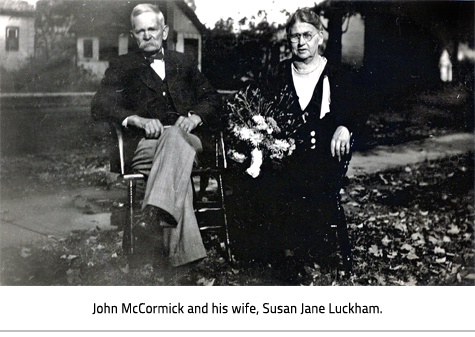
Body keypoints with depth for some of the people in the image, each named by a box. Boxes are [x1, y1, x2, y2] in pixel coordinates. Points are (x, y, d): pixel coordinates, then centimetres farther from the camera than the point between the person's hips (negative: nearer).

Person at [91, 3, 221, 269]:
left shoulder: (183, 63, 26)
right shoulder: (122, 66, 17)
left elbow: (212, 98, 19)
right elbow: (99, 107, 2)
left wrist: (195, 116, -6)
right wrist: (136, 119, -18)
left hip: (187, 141, 2)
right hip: (143, 145, -1)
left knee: (174, 136, -37)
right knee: (178, 170, -37)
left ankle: (154, 216, -56)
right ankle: (182, 255, -50)